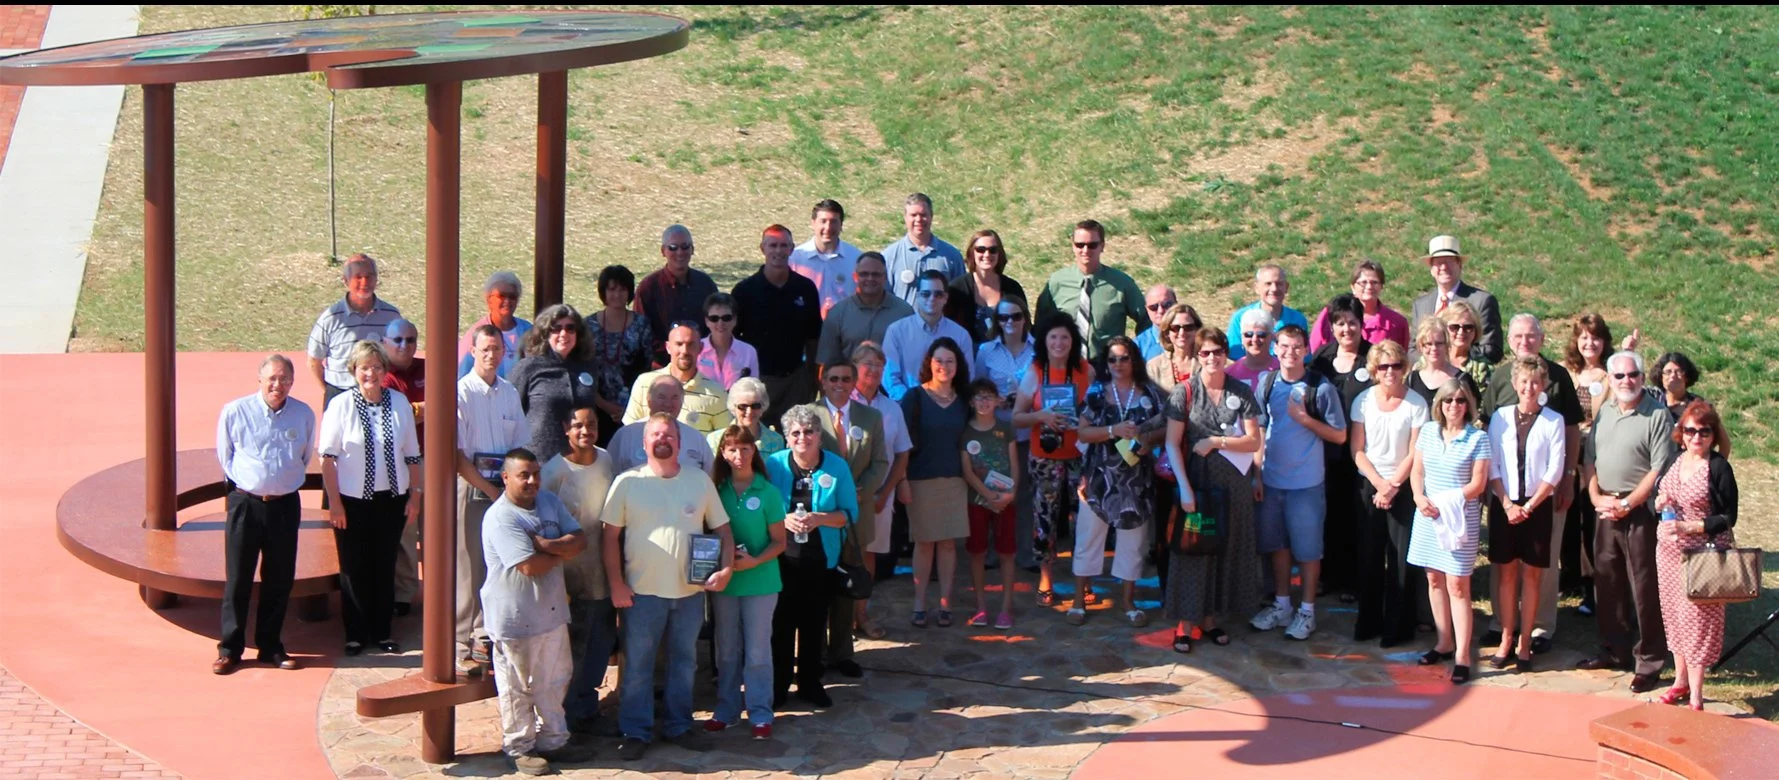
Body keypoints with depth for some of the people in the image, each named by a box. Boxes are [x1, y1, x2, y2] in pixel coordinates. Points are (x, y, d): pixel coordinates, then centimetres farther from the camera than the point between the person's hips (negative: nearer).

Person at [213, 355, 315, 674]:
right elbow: (225, 456, 9)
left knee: (280, 580, 8)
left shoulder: (304, 415, 2)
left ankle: (270, 646, 21)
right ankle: (229, 649, 11)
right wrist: (244, 483, 8)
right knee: (237, 579, 2)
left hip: (285, 505, 2)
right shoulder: (235, 412, -5)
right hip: (245, 503, -2)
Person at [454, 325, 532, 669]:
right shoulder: (461, 393, -8)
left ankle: (485, 638, 18)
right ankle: (464, 646, 6)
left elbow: (521, 447, 15)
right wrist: (491, 490, -9)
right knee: (470, 568, -2)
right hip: (471, 489, -5)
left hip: (504, 489, 5)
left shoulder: (510, 393, 8)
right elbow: (456, 455, -10)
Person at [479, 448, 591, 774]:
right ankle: (520, 749, 19)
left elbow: (580, 541, 0)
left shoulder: (549, 501, 6)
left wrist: (547, 545, -18)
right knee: (517, 687, 6)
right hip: (516, 617, -7)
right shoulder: (500, 518, -19)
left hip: (552, 610, 8)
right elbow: (530, 566, -26)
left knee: (554, 681, 17)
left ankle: (553, 741, 30)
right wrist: (563, 553, -8)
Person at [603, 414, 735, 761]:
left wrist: (727, 567, -7)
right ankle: (636, 732, 13)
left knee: (684, 661, 14)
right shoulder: (627, 483, -3)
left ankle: (679, 725, 27)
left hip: (690, 590, 3)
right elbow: (611, 536, -3)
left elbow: (722, 529, 7)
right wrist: (616, 584, -8)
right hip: (641, 591, -3)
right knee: (637, 665, 3)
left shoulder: (700, 481, 3)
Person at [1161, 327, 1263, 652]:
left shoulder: (1241, 393, 3)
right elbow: (1172, 444, -7)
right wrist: (1185, 488, -15)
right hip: (1197, 482, -2)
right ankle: (1185, 623, 7)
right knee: (1192, 549, 0)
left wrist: (1216, 442, -14)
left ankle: (1210, 619, 20)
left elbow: (1254, 441, -1)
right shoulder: (1184, 392, -4)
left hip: (1233, 485, 3)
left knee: (1225, 550, 8)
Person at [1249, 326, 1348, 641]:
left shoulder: (1321, 388, -9)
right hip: (1271, 480, 4)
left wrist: (1305, 419, -18)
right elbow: (1258, 430, 9)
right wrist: (1256, 472, 3)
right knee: (1277, 544, 13)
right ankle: (1281, 606, 26)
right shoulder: (1266, 384, 3)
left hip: (1306, 482, -4)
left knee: (1307, 547, 3)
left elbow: (1339, 436, -6)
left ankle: (1307, 611, 14)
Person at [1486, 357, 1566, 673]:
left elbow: (1555, 470, -5)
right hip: (1504, 504, 1)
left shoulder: (1553, 421, -3)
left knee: (1532, 575, 4)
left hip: (1538, 505, -1)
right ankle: (1506, 639, 11)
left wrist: (1529, 506, -9)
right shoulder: (1500, 417, 2)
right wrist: (1507, 504, -8)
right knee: (1506, 572, 5)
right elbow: (1492, 466, 1)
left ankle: (1524, 643, 10)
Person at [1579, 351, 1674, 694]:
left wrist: (1627, 504, -14)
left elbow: (1660, 469, -13)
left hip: (1641, 512, -6)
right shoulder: (1605, 413, 12)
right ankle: (1615, 650, 27)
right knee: (1607, 584, 14)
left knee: (1645, 590, -3)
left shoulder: (1657, 415, -9)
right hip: (1607, 511, 7)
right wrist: (1597, 497, -1)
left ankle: (1649, 663, 2)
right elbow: (1589, 459, 14)